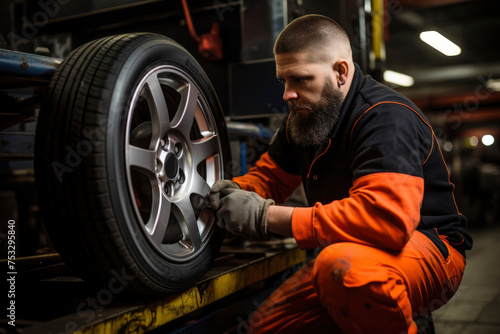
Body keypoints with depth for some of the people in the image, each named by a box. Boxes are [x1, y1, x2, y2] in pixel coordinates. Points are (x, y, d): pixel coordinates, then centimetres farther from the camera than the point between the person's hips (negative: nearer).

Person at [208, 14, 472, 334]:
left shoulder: (387, 117, -23)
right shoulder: (303, 118, 4)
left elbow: (386, 217, -38)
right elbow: (268, 176, 16)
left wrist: (269, 217, -33)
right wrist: (235, 191, -10)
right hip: (352, 252, 9)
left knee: (343, 266, -40)